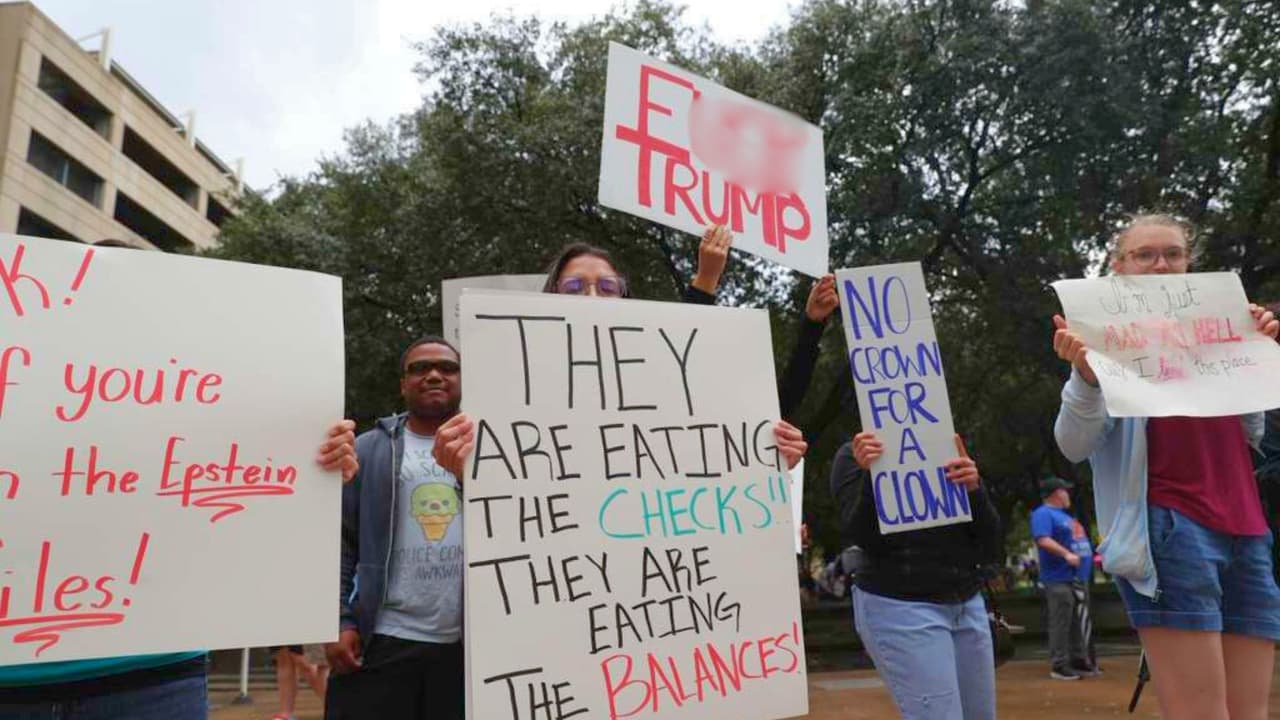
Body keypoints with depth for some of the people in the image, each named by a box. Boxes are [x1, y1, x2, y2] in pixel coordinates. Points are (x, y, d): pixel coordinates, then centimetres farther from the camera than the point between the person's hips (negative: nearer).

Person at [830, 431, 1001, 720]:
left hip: (968, 605, 5)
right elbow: (862, 537, -13)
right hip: (898, 606, -5)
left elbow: (990, 549, 2)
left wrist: (974, 489, -15)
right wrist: (869, 474, -26)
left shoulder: (952, 455, 9)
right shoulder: (855, 455, -2)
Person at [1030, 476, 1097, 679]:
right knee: (1061, 623, -8)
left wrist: (1091, 555, 22)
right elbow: (1043, 540, -22)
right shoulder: (1043, 514, -9)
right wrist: (1067, 555, -31)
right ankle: (1059, 665, -4)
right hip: (1059, 579, -10)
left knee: (1080, 623, 13)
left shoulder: (1065, 515, 23)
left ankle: (1079, 660, 22)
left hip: (1079, 577, 10)